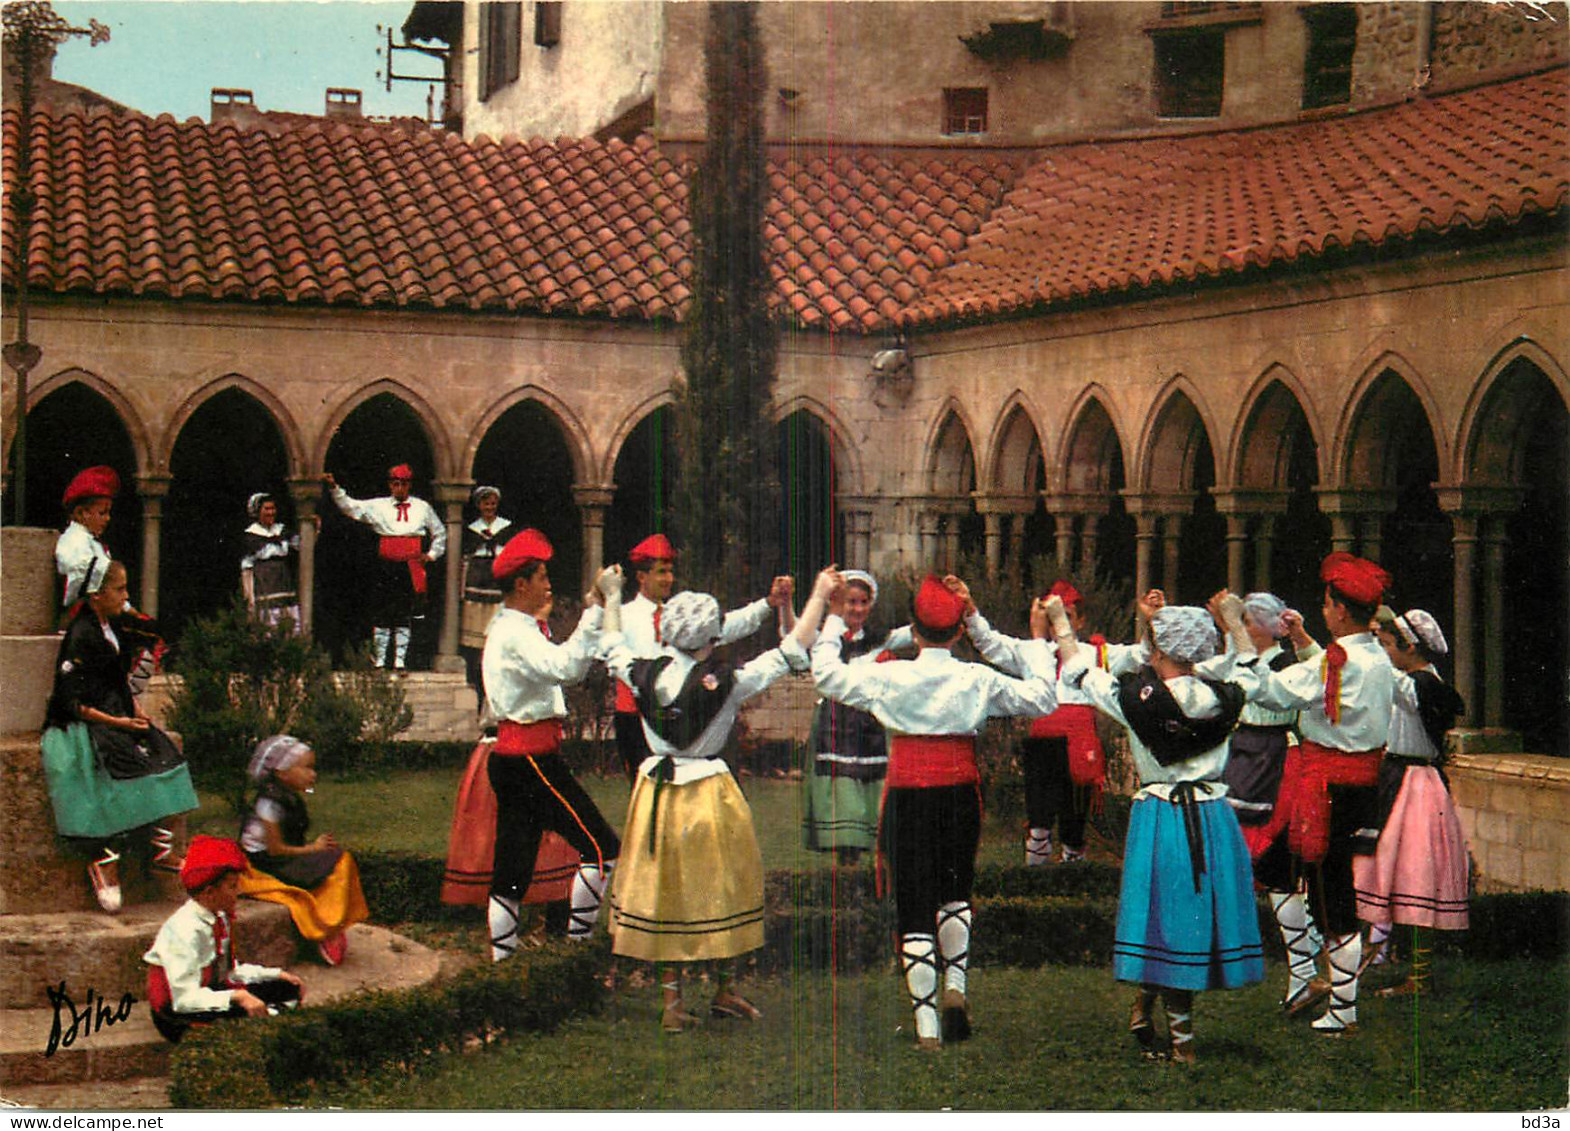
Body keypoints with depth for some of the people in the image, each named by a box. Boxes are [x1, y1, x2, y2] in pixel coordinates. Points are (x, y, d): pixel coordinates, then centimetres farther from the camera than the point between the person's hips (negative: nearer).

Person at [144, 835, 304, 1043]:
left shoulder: (220, 918, 2)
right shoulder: (184, 930, -25)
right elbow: (184, 998, -29)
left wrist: (278, 975, 9)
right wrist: (236, 997, -38)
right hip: (177, 1016, -9)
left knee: (288, 990, 3)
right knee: (246, 1014, -33)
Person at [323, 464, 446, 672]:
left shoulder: (422, 508, 10)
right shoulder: (378, 506, 6)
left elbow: (440, 532, 23)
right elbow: (350, 506, 0)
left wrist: (432, 554, 14)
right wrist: (334, 488, -11)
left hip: (411, 567, 1)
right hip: (386, 566, -1)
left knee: (405, 616, 3)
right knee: (381, 614, 1)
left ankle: (400, 661, 8)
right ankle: (379, 661, 8)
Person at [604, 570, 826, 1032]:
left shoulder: (645, 676, -6)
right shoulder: (726, 682, -16)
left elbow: (614, 649, 15)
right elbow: (792, 652, -11)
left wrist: (612, 597, 30)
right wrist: (819, 597, -2)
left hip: (656, 791, 4)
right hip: (709, 793, -3)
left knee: (664, 891, 10)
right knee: (718, 889, 12)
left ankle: (672, 1000, 13)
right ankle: (723, 992, 23)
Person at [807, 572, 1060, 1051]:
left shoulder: (890, 676, -6)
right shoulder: (978, 680, -4)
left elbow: (825, 674, 6)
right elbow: (1043, 699, 5)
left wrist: (834, 617, 15)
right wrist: (1038, 641, 14)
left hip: (907, 793, -1)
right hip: (959, 791, 1)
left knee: (915, 906, 3)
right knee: (955, 893, 24)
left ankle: (927, 1026, 2)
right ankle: (956, 987, 9)